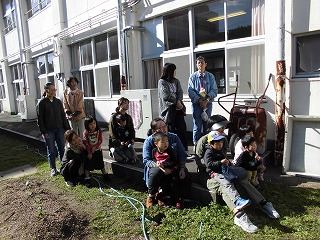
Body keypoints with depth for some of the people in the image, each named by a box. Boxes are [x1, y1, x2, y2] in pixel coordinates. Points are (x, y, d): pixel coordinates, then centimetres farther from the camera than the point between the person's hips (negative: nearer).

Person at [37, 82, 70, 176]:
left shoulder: (58, 102, 7)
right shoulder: (42, 103, -5)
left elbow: (63, 115, 10)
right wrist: (44, 132, -10)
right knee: (51, 151, 6)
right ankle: (53, 169, 19)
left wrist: (67, 128, 6)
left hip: (60, 129, 3)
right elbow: (40, 119, -5)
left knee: (62, 149, 7)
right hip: (49, 131, -3)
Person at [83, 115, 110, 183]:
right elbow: (86, 144, -13)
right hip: (89, 151, -2)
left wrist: (95, 147, -20)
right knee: (88, 164, 3)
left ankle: (105, 175, 28)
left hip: (98, 150, 2)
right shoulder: (85, 133, -14)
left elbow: (100, 140, -10)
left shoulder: (99, 131, -8)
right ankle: (87, 178, 12)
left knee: (100, 163, 13)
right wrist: (89, 153, -14)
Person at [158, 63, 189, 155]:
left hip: (177, 108, 5)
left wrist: (179, 101, -14)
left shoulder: (176, 81, 16)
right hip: (167, 109, -5)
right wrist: (176, 102, -7)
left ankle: (184, 150, 8)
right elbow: (166, 95, -12)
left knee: (182, 128, 1)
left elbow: (180, 92, 5)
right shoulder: (162, 82, -3)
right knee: (170, 130, -1)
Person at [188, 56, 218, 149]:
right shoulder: (193, 77, 2)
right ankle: (196, 144, 9)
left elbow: (214, 90, 0)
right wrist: (199, 100, -15)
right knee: (197, 125, -1)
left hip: (208, 103, 2)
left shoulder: (210, 76, 5)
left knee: (207, 124, 8)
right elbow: (190, 91, -4)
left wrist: (207, 100, -15)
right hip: (196, 103, -2)